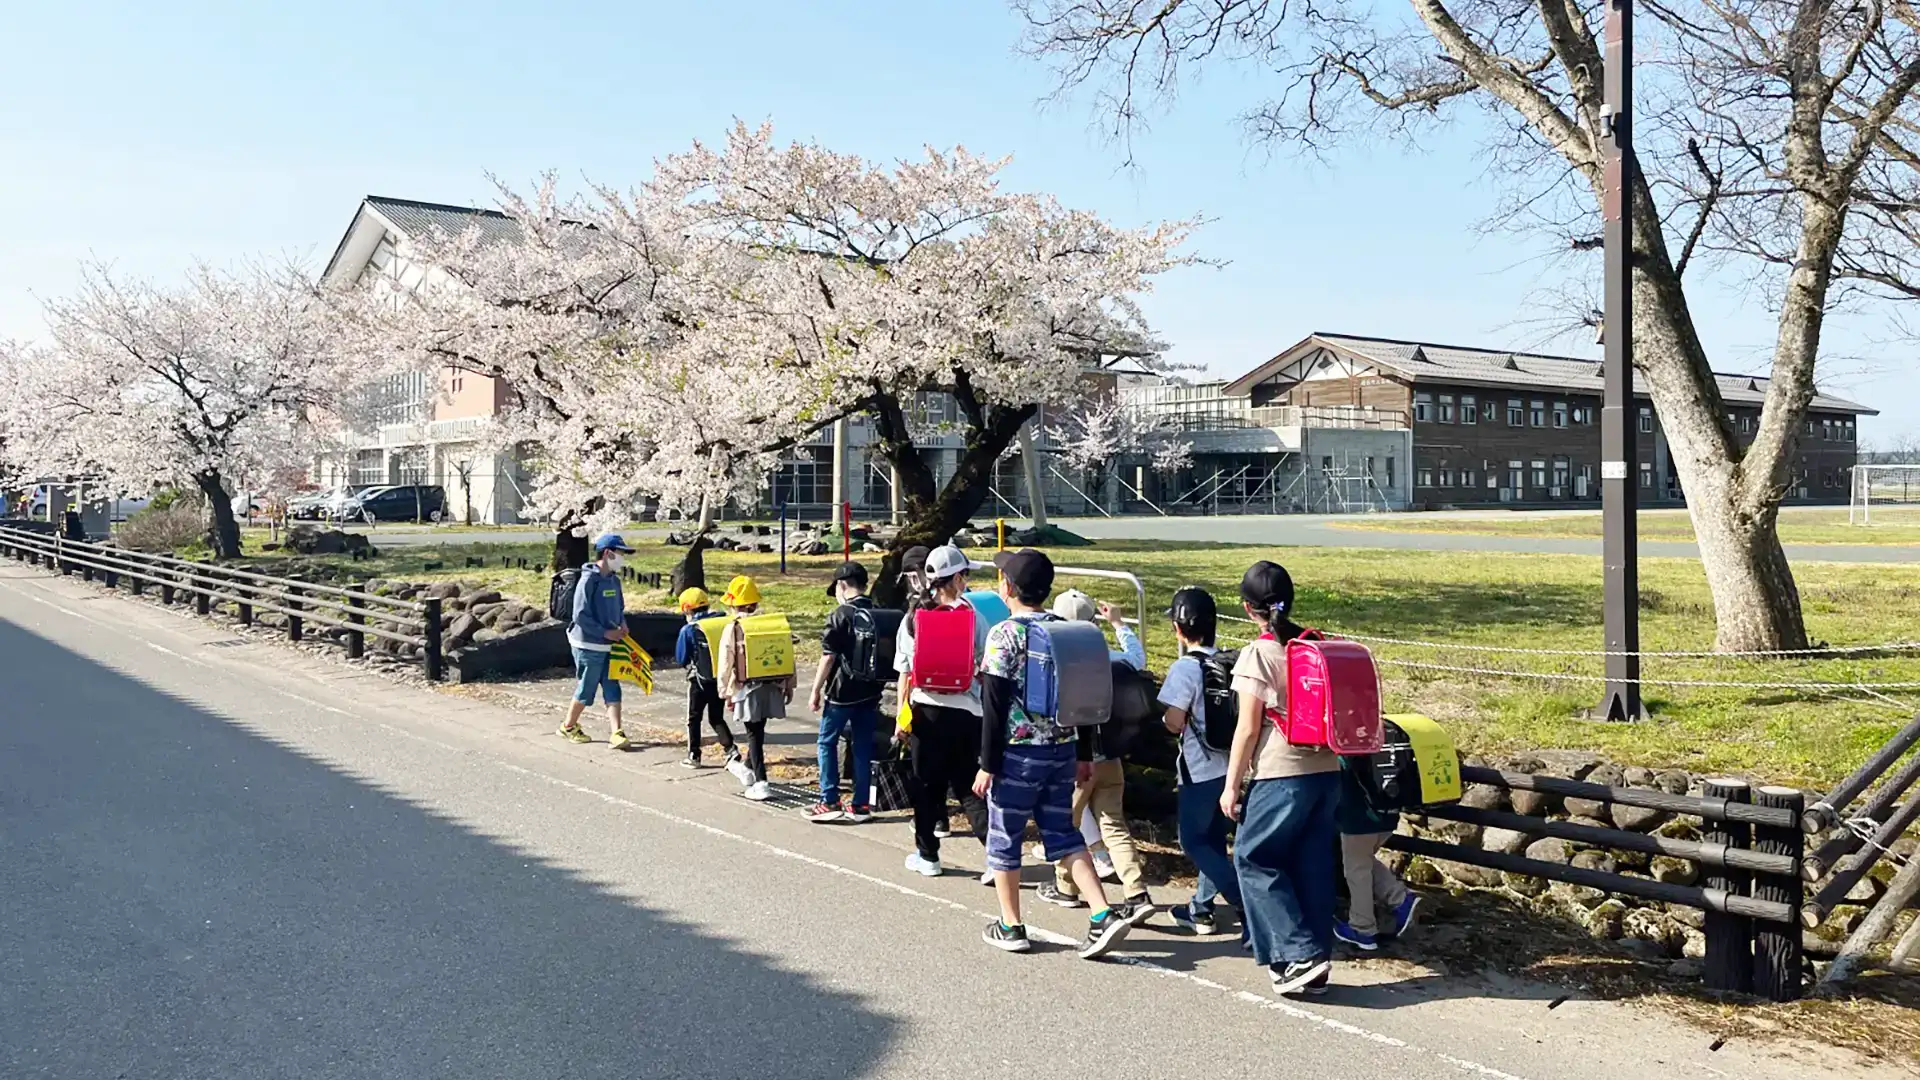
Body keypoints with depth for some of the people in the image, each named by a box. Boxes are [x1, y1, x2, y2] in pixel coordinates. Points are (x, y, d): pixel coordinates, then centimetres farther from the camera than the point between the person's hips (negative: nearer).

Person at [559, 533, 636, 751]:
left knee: (612, 690, 2)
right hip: (589, 646, -7)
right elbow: (580, 615, -20)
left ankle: (616, 734, 1)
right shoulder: (588, 580, -17)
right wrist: (605, 632, -18)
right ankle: (569, 727, 26)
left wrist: (622, 624, 1)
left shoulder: (614, 579, 8)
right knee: (586, 690, 6)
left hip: (608, 646, 7)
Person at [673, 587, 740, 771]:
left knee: (694, 718, 13)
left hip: (700, 680, -4)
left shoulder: (688, 630, -10)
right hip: (722, 678, 4)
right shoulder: (722, 622, -3)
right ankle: (731, 749, 2)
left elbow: (680, 659, -3)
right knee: (717, 718, 16)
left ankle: (693, 756, 16)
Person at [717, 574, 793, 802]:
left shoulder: (732, 629, -9)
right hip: (771, 687, 4)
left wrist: (726, 692, 2)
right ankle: (749, 770, 39)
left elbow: (725, 664, -7)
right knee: (758, 730, 20)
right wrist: (788, 685, 12)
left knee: (754, 734, 0)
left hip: (747, 689, -4)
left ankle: (760, 784, -5)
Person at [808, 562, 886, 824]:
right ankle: (860, 805, 13)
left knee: (827, 743, 7)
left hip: (842, 691, -5)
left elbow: (828, 657, -13)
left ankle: (829, 802, 6)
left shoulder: (841, 615, -12)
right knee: (863, 746, 10)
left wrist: (816, 690, -5)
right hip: (870, 691, 5)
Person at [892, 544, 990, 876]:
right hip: (965, 712, -1)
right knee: (967, 786, 7)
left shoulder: (912, 618, 0)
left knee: (926, 784, 13)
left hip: (925, 710, 1)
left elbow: (904, 674, 2)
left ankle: (927, 855, 20)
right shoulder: (972, 617, -5)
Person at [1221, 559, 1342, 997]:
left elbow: (1248, 727, -9)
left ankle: (1300, 953, -1)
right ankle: (1315, 964, 16)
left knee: (1253, 858, 5)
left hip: (1281, 776, -7)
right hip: (1326, 770, 7)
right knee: (1312, 863, 11)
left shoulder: (1257, 655, -9)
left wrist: (1231, 784, -3)